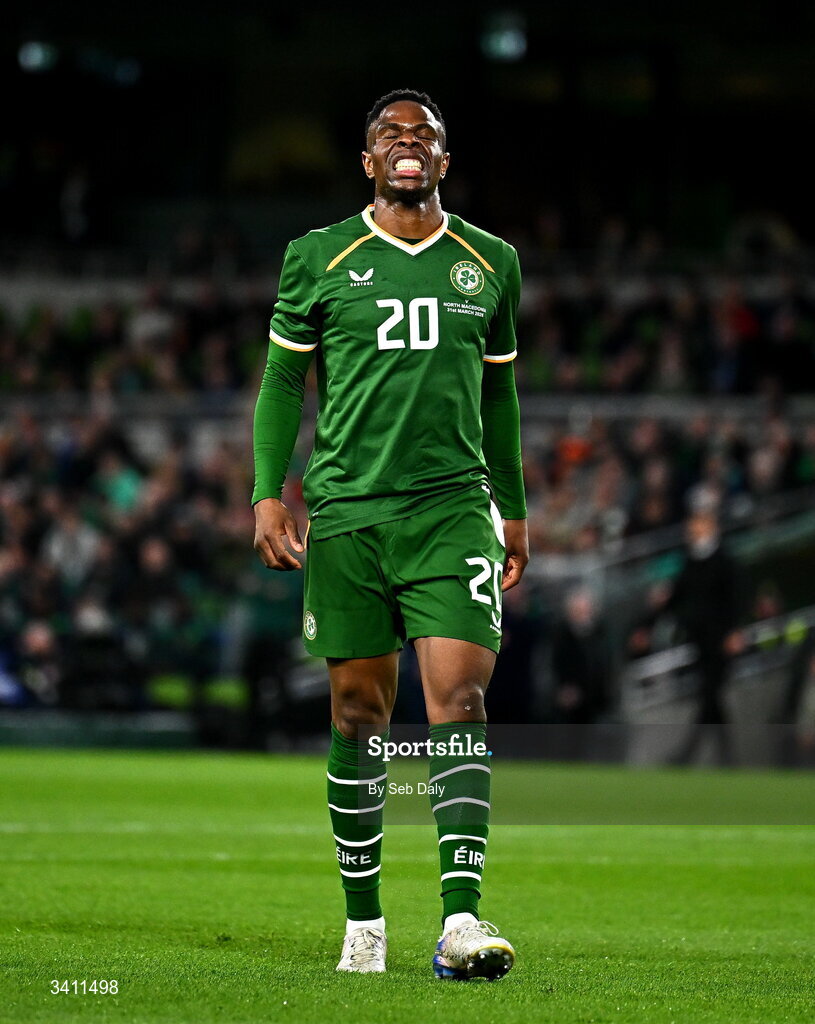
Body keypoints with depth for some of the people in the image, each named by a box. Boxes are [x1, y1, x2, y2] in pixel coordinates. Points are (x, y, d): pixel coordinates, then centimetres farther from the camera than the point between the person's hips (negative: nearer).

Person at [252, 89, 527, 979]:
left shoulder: (490, 263, 11)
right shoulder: (318, 258, 6)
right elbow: (283, 377, 10)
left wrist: (514, 509, 22)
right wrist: (269, 494, 1)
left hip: (454, 506, 0)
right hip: (347, 510, 0)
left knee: (459, 697, -14)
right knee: (359, 713, 3)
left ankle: (461, 917, -21)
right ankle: (362, 922, 15)